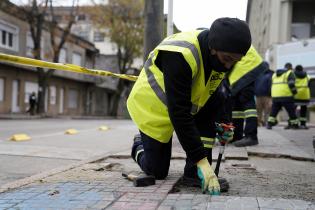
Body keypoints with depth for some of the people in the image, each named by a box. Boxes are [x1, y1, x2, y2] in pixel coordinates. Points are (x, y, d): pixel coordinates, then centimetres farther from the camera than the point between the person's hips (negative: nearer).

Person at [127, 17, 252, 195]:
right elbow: (179, 113, -40)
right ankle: (139, 146, 31)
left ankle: (194, 171, -1)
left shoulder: (222, 56, -16)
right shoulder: (180, 56, -39)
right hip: (152, 108, -6)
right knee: (158, 172, 1)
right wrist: (200, 160, -39)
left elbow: (212, 93, 0)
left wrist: (219, 124, -12)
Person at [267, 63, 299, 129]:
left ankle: (269, 124, 0)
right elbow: (291, 84, -12)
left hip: (275, 96, 5)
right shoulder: (290, 73, 2)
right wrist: (294, 91, 1)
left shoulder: (275, 74, 21)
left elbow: (272, 86, 21)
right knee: (291, 111, 6)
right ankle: (295, 124, 14)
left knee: (274, 111, 11)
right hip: (286, 96, -5)